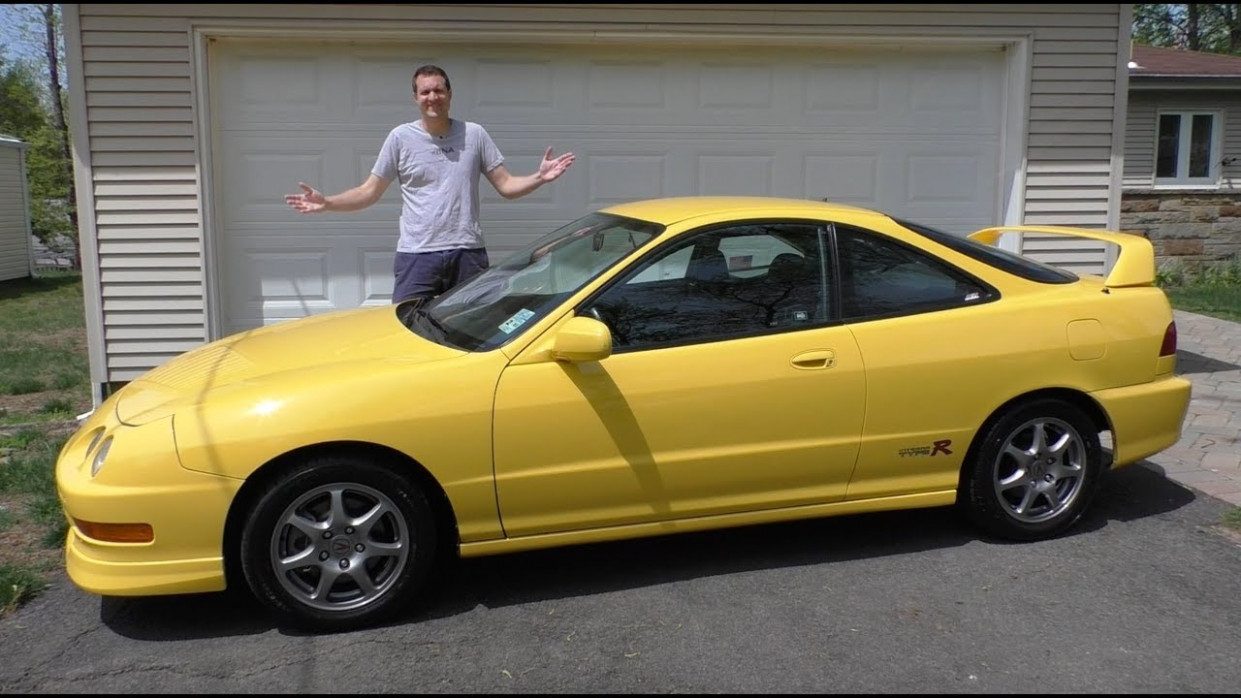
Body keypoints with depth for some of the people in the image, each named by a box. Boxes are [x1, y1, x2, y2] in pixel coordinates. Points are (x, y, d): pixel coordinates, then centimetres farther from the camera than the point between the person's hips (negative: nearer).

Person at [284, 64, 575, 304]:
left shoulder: (474, 134, 7)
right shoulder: (401, 137, 4)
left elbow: (506, 185, 7)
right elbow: (369, 191, 6)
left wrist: (539, 178, -12)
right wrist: (326, 203, -9)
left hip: (468, 253, 1)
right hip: (417, 255, -1)